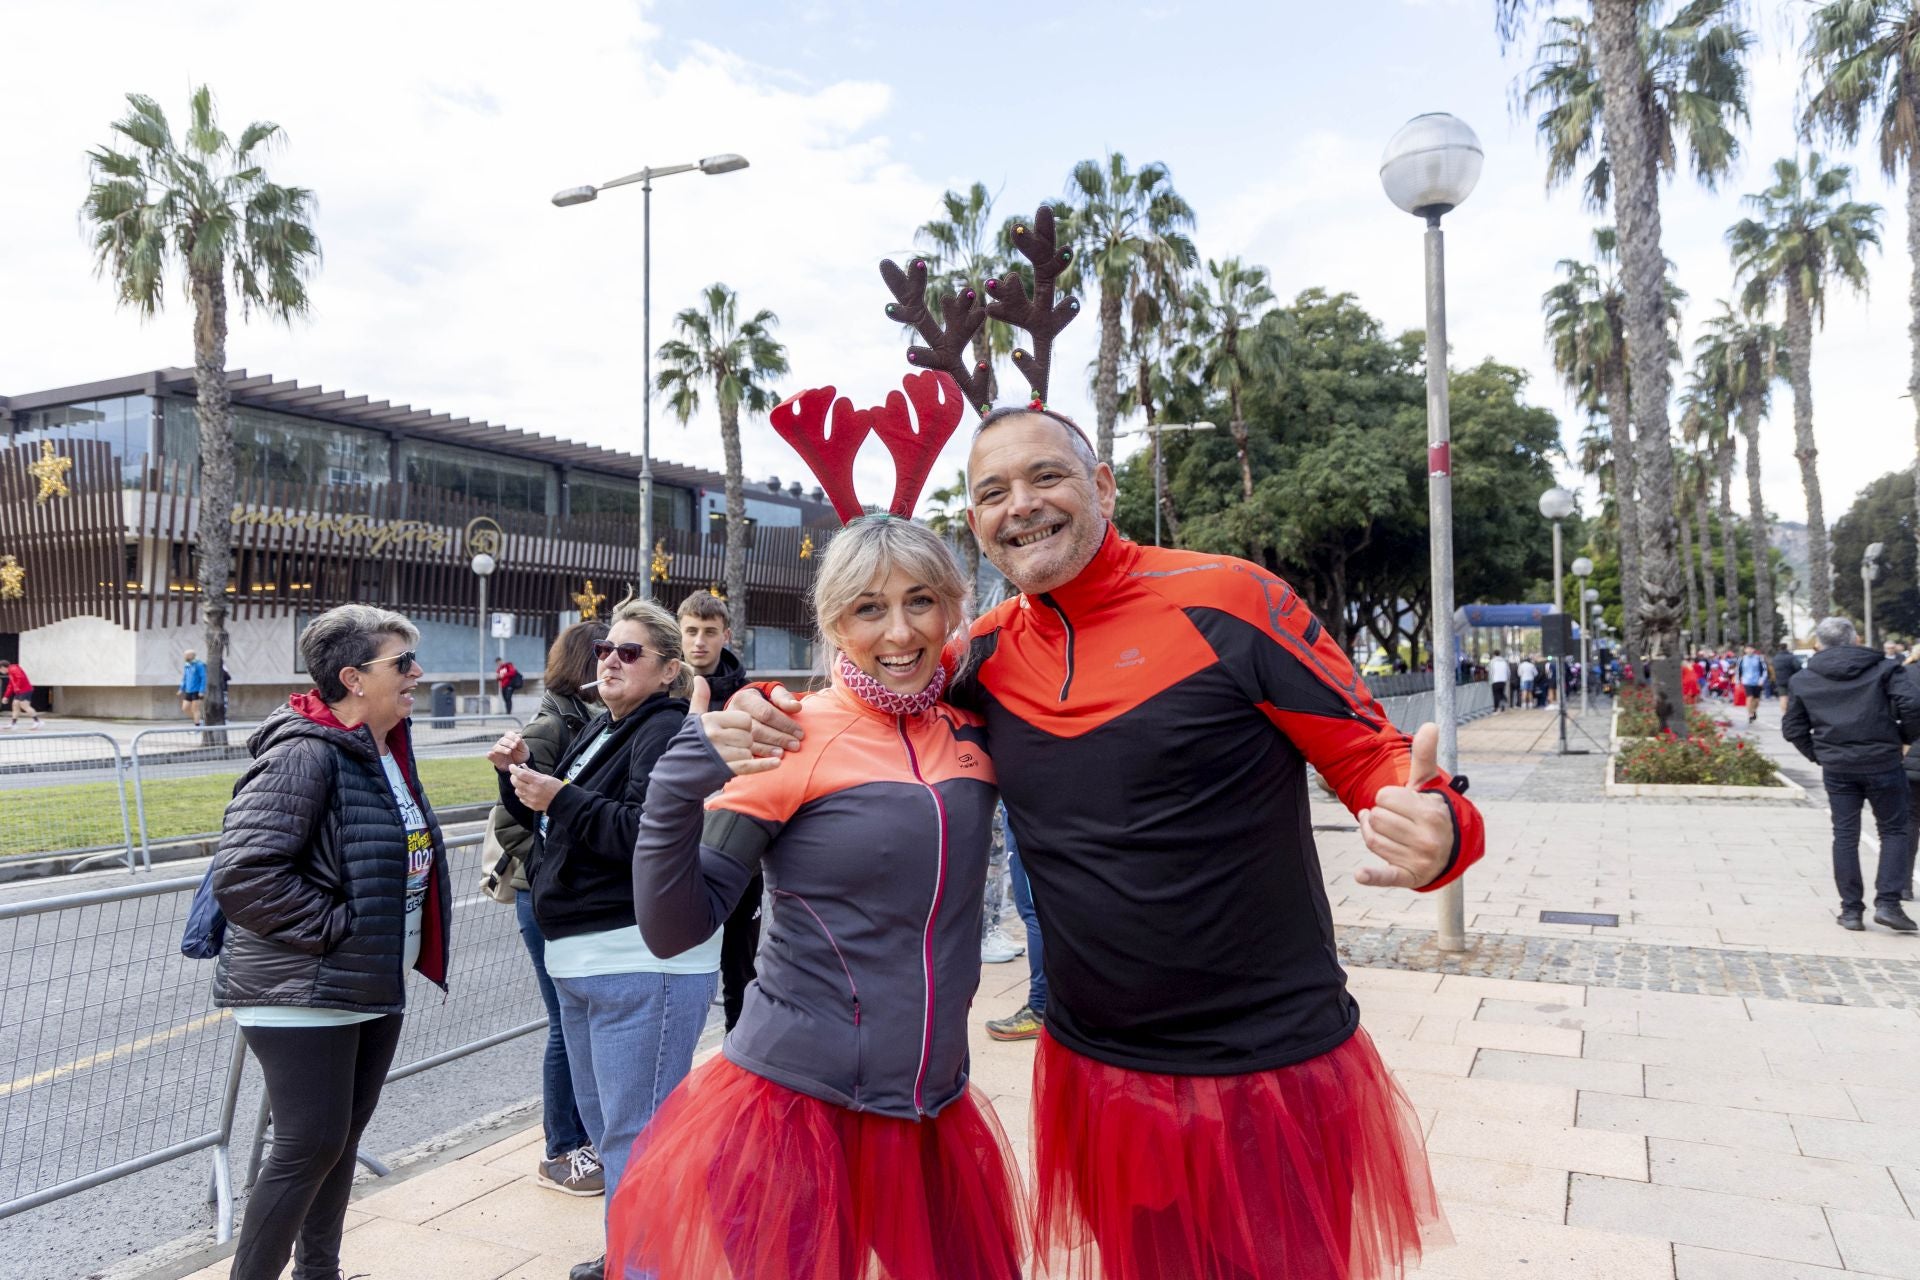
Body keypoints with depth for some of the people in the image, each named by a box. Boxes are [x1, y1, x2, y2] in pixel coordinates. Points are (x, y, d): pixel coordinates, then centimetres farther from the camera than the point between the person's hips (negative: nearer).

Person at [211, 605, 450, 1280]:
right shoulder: (304, 755, -20)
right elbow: (242, 873, -27)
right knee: (311, 1146, -2)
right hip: (302, 991, -9)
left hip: (375, 986, 9)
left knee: (343, 1138, 18)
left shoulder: (388, 750, 9)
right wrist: (332, 927, -21)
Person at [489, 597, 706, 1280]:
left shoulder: (667, 732, -13)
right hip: (581, 960, 10)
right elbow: (544, 818, 21)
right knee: (603, 1122, 22)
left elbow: (648, 834, -25)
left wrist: (560, 798, -23)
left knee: (633, 1136, -3)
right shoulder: (600, 729, 15)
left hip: (642, 963, -10)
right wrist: (521, 771, 4)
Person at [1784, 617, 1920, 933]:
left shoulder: (1804, 680, 6)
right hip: (1881, 763, -2)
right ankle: (1887, 902, 0)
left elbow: (1793, 728, 8)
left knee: (1845, 835, 8)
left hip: (1836, 767, 2)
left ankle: (1851, 909, 10)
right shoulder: (1883, 669, -2)